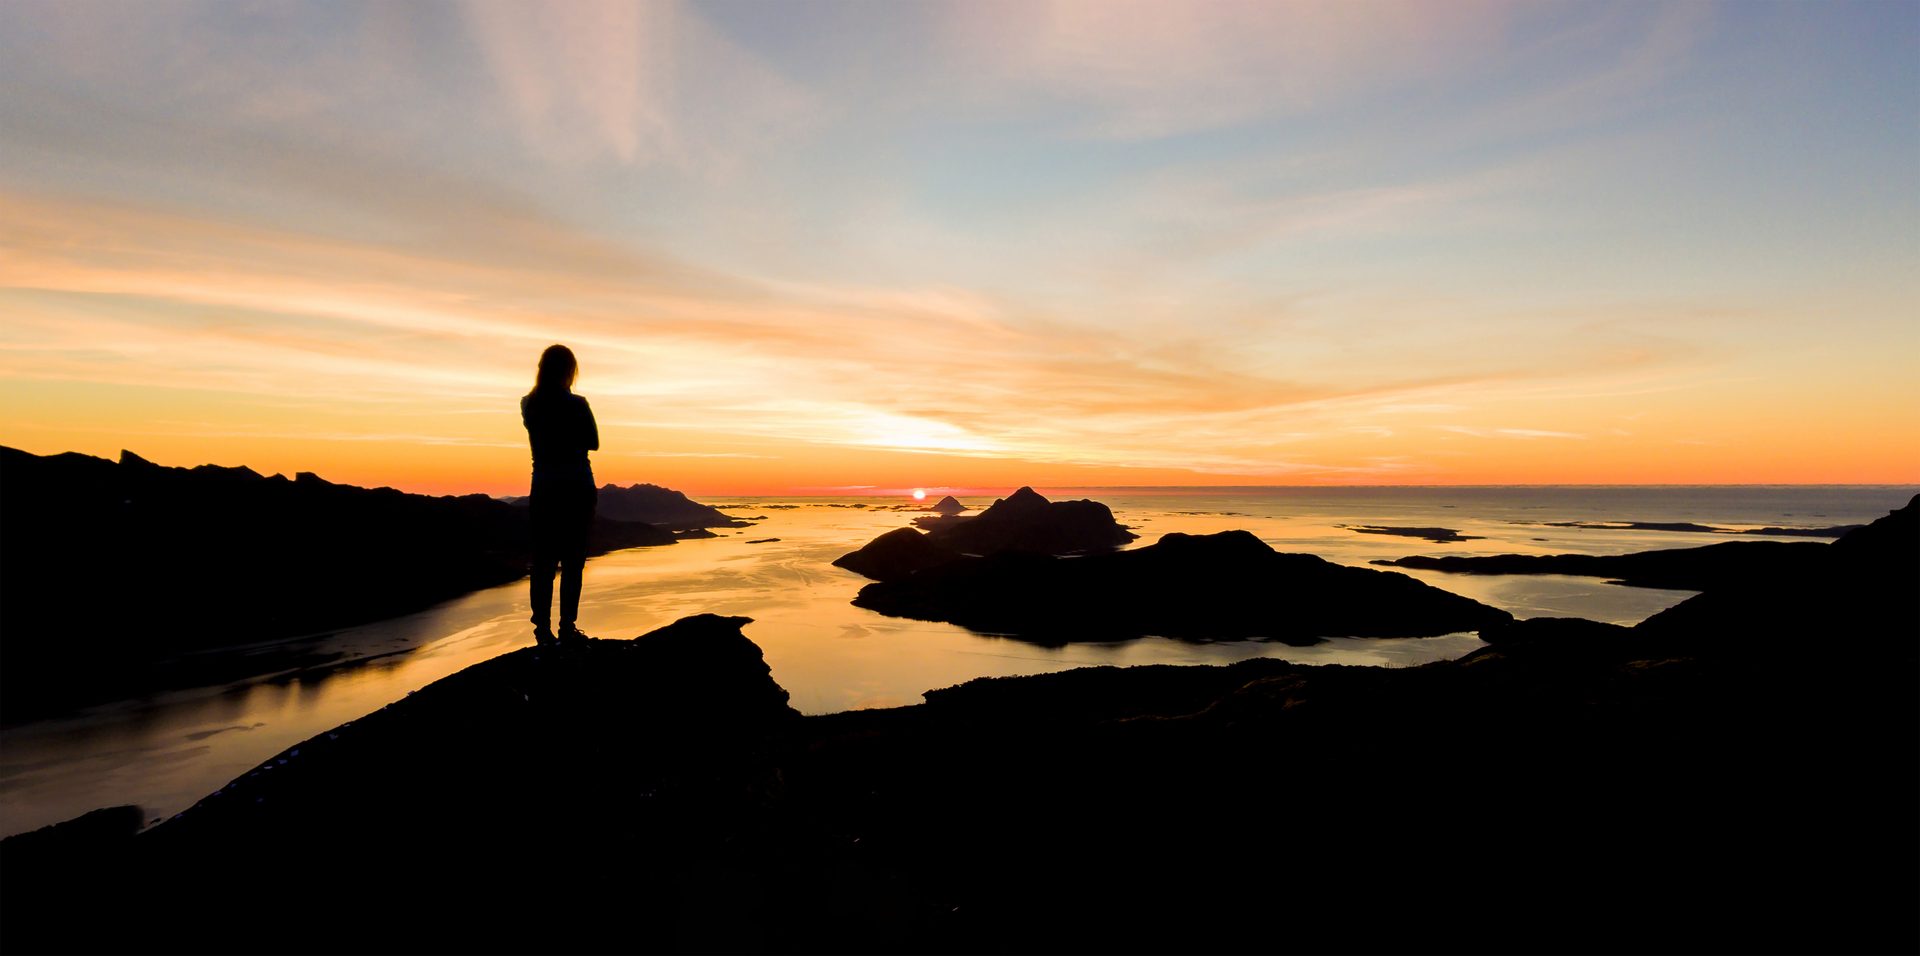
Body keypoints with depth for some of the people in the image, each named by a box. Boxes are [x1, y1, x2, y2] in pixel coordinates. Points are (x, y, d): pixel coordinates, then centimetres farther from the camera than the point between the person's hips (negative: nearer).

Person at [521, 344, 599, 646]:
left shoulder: (529, 405, 3)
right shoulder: (577, 405, -11)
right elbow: (593, 443, 1)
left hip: (543, 489, 4)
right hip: (577, 488, -4)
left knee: (543, 560, 7)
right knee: (573, 560, 3)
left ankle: (543, 628, 7)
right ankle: (567, 626, 5)